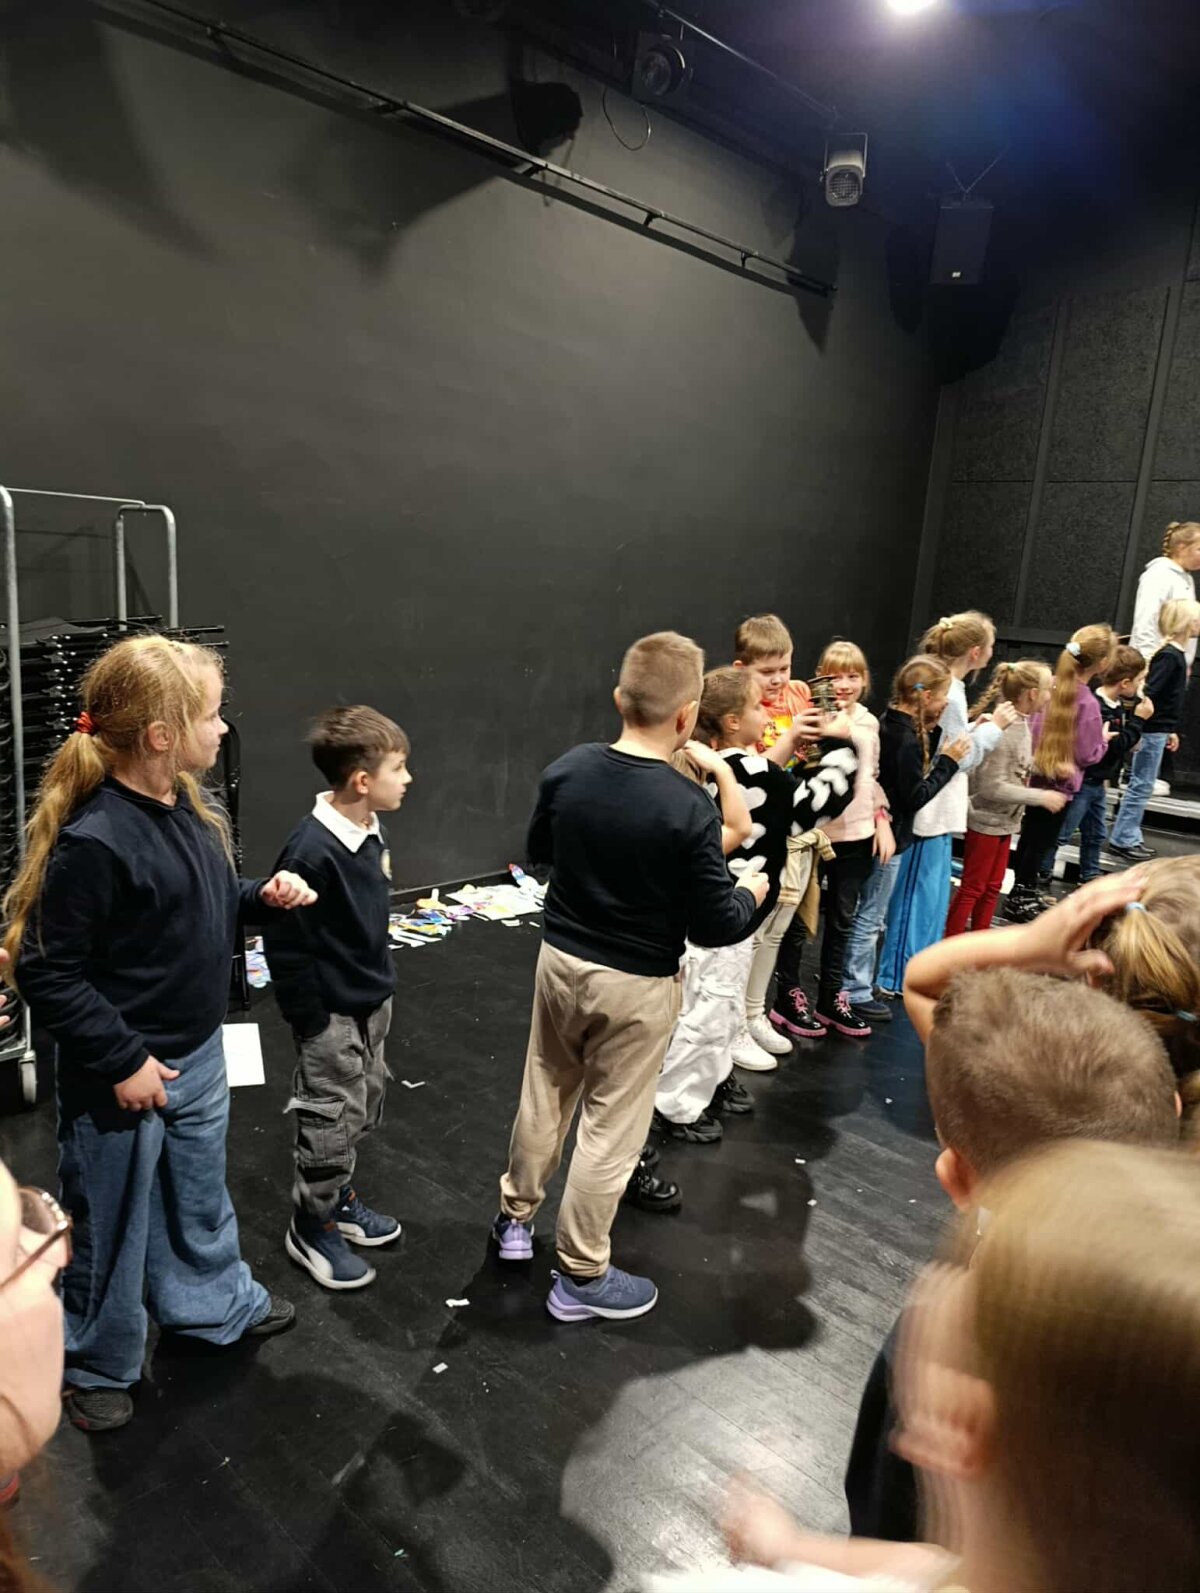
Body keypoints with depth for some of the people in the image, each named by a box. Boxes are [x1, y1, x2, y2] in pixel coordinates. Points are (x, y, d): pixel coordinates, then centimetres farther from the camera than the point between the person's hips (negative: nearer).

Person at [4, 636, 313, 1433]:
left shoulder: (190, 810, -2)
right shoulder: (94, 839, -28)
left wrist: (262, 896, -5)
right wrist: (123, 1062, -20)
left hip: (199, 1055, 8)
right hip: (122, 1076, -7)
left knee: (201, 1196, 27)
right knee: (112, 1227, 16)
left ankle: (217, 1302, 51)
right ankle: (97, 1366, 40)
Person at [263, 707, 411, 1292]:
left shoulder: (371, 829, -2)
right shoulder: (311, 850, -28)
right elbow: (285, 947, -22)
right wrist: (311, 1024, -15)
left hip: (372, 1004, 8)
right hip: (333, 1018, -8)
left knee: (361, 1114, 22)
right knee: (331, 1127, 8)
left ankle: (340, 1199, 44)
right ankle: (311, 1229, 30)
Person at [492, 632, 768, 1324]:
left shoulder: (566, 771, -9)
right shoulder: (689, 808, -25)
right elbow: (714, 926, -17)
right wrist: (752, 891, 2)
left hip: (561, 959, 5)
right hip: (636, 985, -5)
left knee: (545, 1095, 23)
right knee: (611, 1126, 10)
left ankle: (517, 1218, 43)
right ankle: (581, 1278, 26)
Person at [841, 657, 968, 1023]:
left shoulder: (893, 725, 4)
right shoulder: (906, 740, -23)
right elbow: (916, 797, -20)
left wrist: (932, 732, 0)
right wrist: (949, 761, -13)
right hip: (890, 837, -9)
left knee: (868, 915, 19)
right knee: (870, 918, 2)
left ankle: (855, 981, 31)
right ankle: (856, 993, 14)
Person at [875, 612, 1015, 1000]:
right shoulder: (949, 695, -21)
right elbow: (960, 758, -17)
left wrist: (974, 729, 8)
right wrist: (993, 726, -8)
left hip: (935, 810, 10)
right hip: (932, 811, -10)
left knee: (933, 893, 19)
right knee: (917, 893, 0)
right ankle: (897, 976, 11)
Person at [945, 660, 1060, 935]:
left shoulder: (1021, 724, 3)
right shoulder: (1003, 731, -24)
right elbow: (992, 787, -25)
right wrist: (1041, 797, -21)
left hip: (1005, 821, 9)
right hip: (987, 821, -9)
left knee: (992, 888, 17)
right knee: (972, 889, 2)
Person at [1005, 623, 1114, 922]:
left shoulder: (1050, 686, -4)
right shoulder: (1087, 703, -22)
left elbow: (1030, 728, 7)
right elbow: (1087, 756, -16)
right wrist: (1103, 739, 1)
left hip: (1036, 776, 6)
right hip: (1060, 784, -6)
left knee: (1030, 838, 19)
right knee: (1041, 842, 7)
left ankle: (1022, 893, 32)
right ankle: (1022, 899, 18)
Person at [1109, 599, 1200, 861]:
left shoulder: (1177, 654, 13)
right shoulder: (1169, 656, -17)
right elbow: (1147, 694, -24)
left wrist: (1171, 730, 24)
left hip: (1159, 730, 10)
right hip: (1152, 731, -10)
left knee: (1141, 786, 13)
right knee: (1141, 786, -4)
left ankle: (1130, 837, 20)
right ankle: (1122, 840, 3)